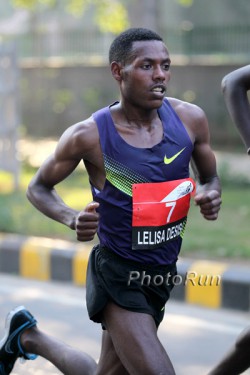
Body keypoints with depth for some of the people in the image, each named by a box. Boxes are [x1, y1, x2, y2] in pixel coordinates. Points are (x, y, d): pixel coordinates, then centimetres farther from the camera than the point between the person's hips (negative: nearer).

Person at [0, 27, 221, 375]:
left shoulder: (190, 119, -6)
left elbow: (210, 177, 12)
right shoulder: (88, 135, -16)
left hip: (161, 276, 6)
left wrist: (211, 196, -12)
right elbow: (38, 188, 0)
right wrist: (72, 218, -20)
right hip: (117, 277, -6)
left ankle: (29, 337, 43)